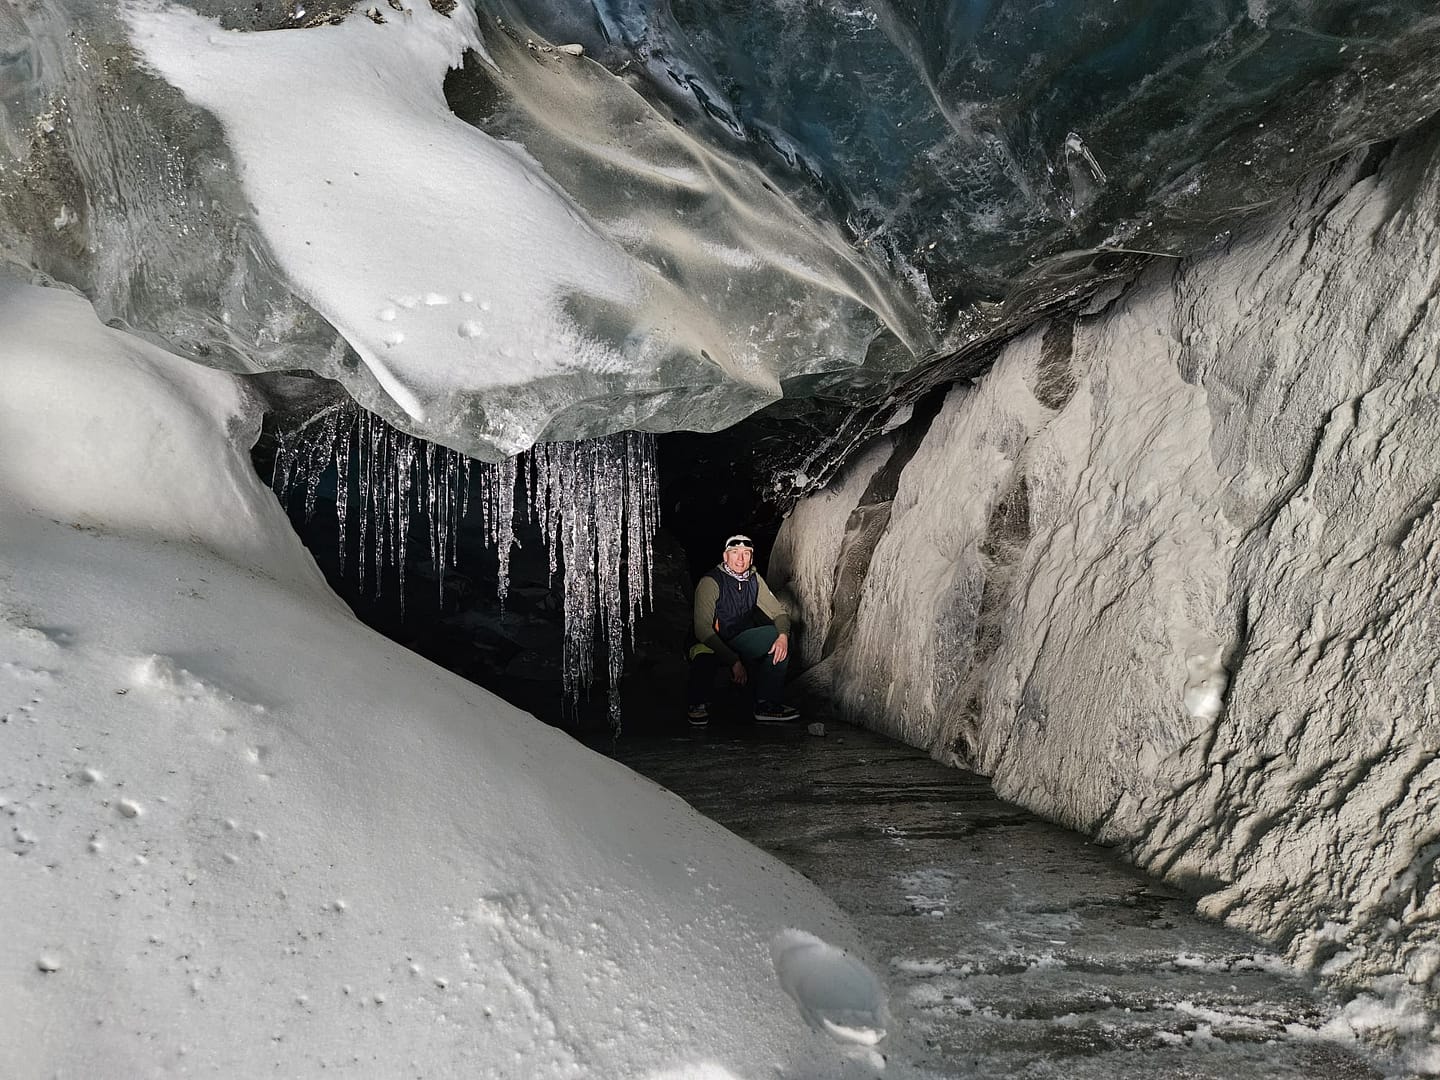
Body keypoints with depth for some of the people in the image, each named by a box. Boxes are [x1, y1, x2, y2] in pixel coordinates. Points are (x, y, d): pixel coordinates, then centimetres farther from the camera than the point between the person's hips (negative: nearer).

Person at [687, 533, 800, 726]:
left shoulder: (754, 580, -1)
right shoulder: (710, 582, -21)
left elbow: (779, 611, 1)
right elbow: (703, 629, -28)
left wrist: (783, 636, -24)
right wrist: (733, 661, -32)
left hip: (737, 641, 7)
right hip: (709, 644, -6)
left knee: (778, 636, -14)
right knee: (704, 656, -41)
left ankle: (767, 704, -12)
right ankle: (698, 706, -13)